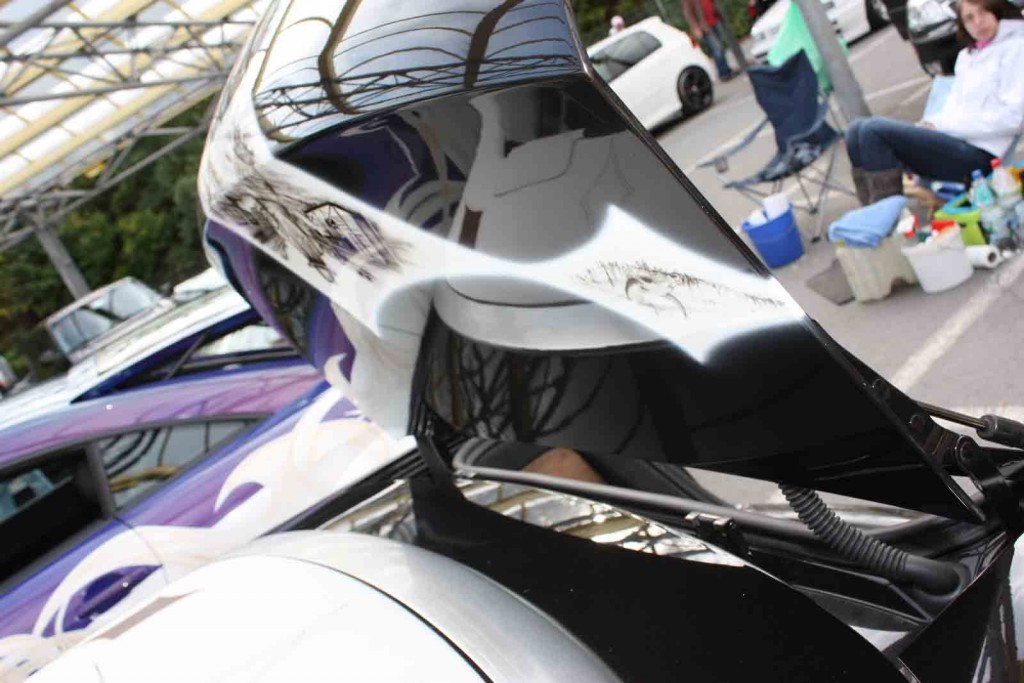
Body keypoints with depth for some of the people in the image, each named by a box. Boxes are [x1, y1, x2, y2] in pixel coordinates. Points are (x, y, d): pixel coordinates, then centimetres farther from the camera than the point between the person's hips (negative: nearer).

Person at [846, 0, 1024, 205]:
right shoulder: (967, 56, 24)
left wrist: (941, 125, -11)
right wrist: (930, 124, -3)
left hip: (978, 152, -8)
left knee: (874, 130, -22)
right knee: (857, 130, -5)